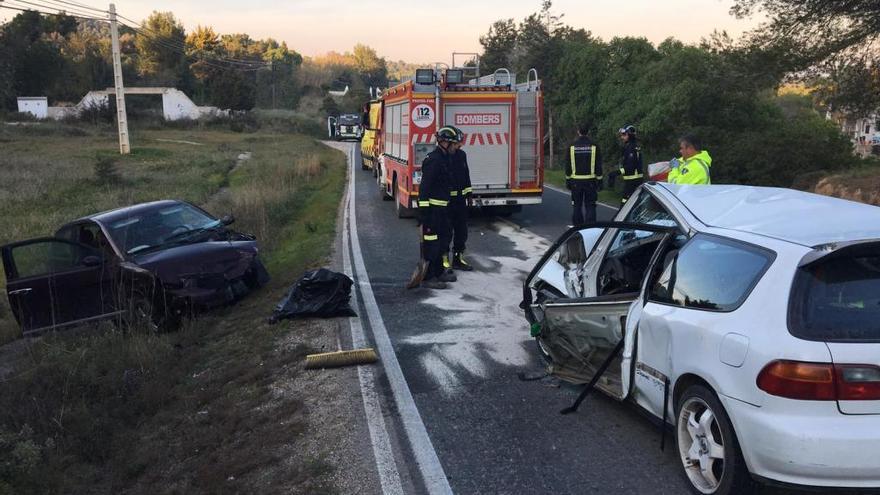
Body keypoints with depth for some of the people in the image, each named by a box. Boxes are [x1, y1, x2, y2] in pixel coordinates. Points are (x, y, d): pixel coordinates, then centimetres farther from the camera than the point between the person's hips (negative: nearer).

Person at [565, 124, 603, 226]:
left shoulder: (572, 146, -1)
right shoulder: (594, 146, -3)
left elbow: (568, 165, 2)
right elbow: (598, 165, -1)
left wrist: (567, 180, 9)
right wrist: (599, 180, 5)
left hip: (576, 181, 1)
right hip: (590, 181, 0)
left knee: (577, 206, 9)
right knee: (590, 205, 4)